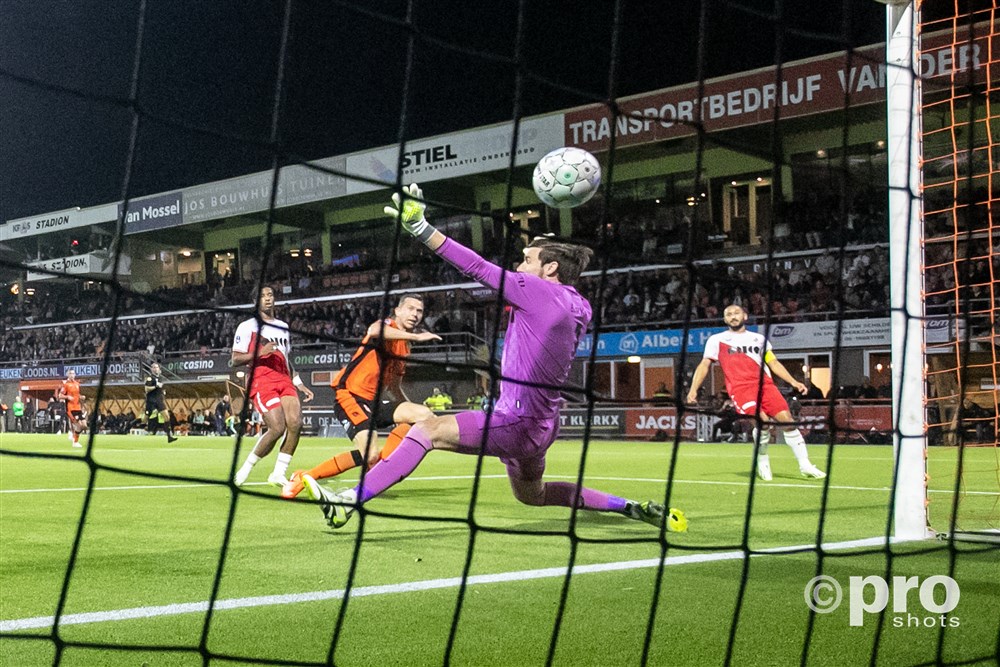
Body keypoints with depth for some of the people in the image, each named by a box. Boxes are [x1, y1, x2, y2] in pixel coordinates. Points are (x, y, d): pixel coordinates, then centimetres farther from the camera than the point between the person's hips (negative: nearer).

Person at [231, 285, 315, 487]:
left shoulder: (283, 327, 23)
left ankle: (278, 474, -6)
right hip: (260, 380, -6)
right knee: (277, 428, -20)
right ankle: (245, 469, 0)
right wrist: (260, 352, -17)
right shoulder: (247, 326, 4)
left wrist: (300, 384, 21)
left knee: (295, 423, -17)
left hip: (284, 380, 6)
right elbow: (235, 360, -2)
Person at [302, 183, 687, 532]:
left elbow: (478, 268, -18)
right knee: (532, 494, 29)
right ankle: (634, 508, 28)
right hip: (541, 426, 10)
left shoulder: (540, 291, -14)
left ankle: (350, 501, -19)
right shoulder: (576, 307, 8)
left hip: (518, 423, -10)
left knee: (425, 430, -13)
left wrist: (419, 228, -19)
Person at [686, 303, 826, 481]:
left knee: (787, 420, -12)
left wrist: (793, 382, 11)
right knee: (762, 421, -25)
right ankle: (762, 462, -2)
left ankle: (805, 466, -3)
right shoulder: (716, 340, 16)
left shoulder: (758, 338, 24)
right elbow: (704, 365, 12)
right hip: (740, 387, -3)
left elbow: (774, 363, 23)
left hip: (765, 384, 3)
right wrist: (693, 389, -1)